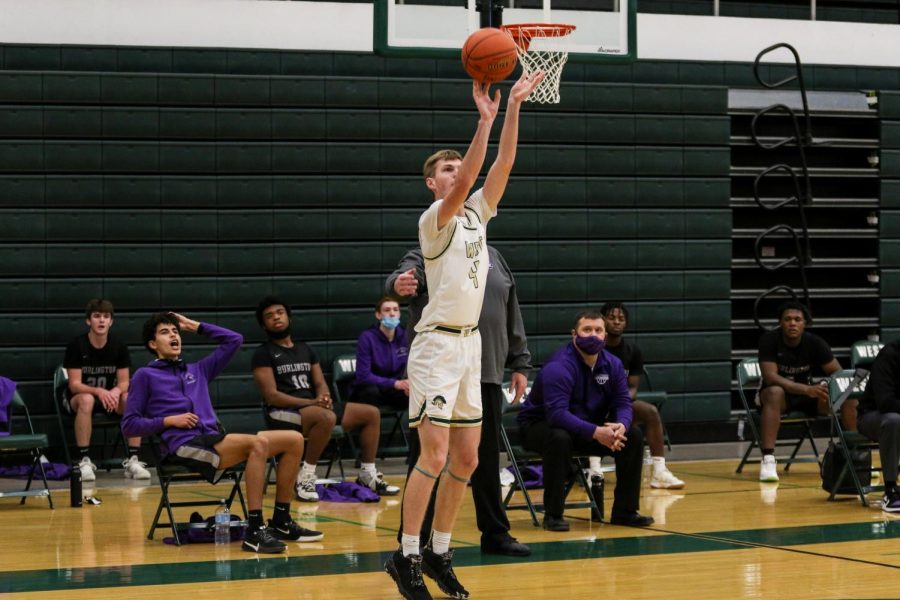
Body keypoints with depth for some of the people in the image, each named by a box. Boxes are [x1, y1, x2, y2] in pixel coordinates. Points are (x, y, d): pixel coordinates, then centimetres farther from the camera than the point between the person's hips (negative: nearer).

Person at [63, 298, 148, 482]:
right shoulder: (76, 346, -13)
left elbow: (124, 382, -3)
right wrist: (99, 391, -36)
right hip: (77, 397, -3)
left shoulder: (119, 346, -4)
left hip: (109, 396, 3)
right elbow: (74, 384, -17)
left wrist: (116, 391, -29)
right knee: (87, 400, -39)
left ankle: (133, 460, -26)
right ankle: (84, 461, -35)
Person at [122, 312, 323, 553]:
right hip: (184, 446, -7)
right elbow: (129, 425, 5)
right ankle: (254, 531, -38)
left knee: (294, 439, -4)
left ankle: (281, 523, 1)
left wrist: (195, 326, 29)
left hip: (213, 440, 7)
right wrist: (169, 420, -5)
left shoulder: (198, 370, 28)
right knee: (258, 443, -33)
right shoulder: (145, 375, 11)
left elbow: (234, 340, 31)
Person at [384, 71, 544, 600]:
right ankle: (407, 557, -4)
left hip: (471, 343, 8)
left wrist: (514, 108, -7)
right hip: (438, 343, -8)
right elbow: (462, 188, -27)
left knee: (466, 460, 8)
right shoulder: (435, 219, -9)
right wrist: (486, 119, -33)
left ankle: (439, 552, 17)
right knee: (435, 457, -11)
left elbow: (503, 165, 2)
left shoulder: (478, 212, 11)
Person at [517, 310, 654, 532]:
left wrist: (621, 426, -28)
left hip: (590, 427, 7)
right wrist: (595, 432, -44)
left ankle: (624, 510, -1)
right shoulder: (558, 367, -26)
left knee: (633, 436, -10)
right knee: (559, 438, -40)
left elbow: (622, 403, -3)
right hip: (540, 426, -7)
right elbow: (557, 414, -35)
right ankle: (553, 514, -30)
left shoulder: (612, 365, -2)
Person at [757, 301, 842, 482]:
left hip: (808, 394, 3)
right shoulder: (769, 339, -19)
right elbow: (770, 377, -30)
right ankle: (768, 460, -45)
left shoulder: (815, 343, -9)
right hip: (780, 393, -3)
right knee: (775, 393, -40)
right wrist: (806, 389, -42)